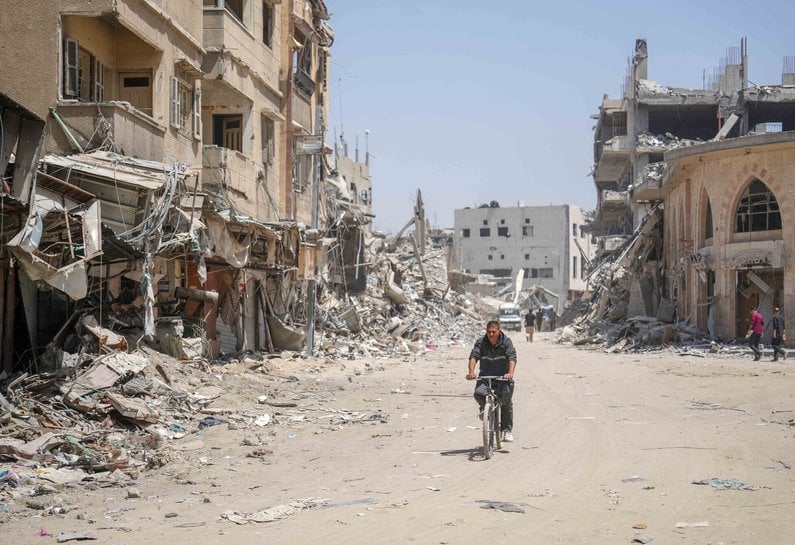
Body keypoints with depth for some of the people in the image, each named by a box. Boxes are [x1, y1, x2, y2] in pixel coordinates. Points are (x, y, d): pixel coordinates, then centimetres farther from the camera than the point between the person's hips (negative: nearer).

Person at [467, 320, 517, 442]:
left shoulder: (506, 342, -9)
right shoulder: (481, 342, -5)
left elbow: (512, 358, -23)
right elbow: (474, 356, -18)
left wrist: (510, 373, -41)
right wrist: (471, 371, -37)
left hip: (503, 378, -1)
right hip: (485, 377, 1)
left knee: (507, 400, -16)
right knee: (479, 393, -27)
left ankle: (507, 430, 0)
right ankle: (484, 407, 9)